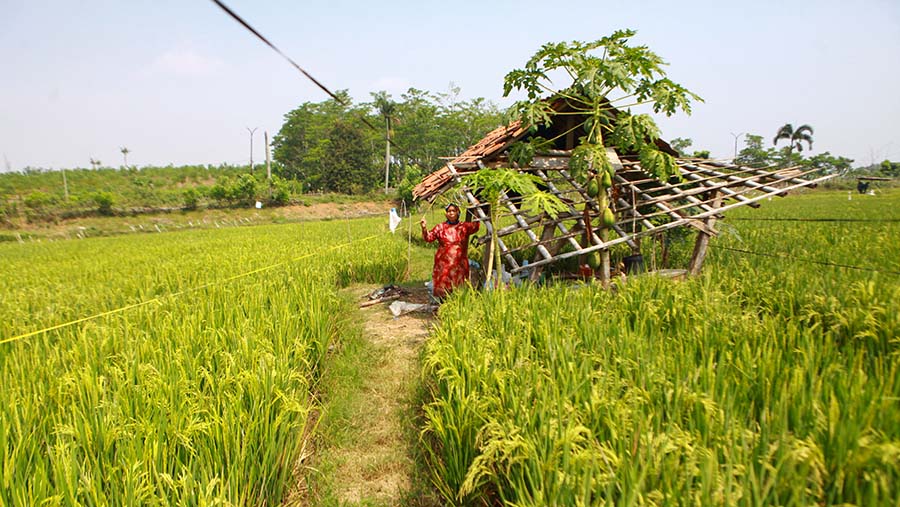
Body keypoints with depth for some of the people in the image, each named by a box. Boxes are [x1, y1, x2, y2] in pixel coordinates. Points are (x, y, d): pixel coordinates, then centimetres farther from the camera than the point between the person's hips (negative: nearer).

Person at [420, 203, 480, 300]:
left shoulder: (464, 226, 6)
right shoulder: (441, 227, 7)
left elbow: (475, 226, -11)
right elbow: (428, 237, 2)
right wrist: (424, 228, -17)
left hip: (459, 264, 0)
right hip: (443, 263, 0)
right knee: (443, 288, -1)